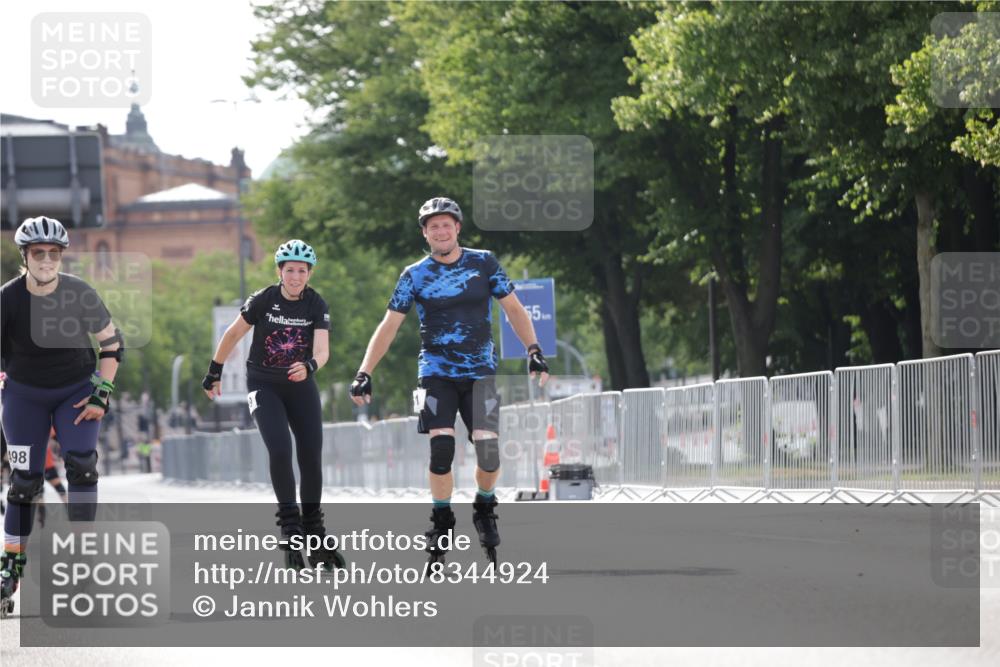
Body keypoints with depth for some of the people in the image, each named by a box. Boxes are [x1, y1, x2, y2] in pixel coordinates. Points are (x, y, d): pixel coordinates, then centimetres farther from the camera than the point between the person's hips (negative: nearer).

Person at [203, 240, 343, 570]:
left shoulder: (316, 305, -8)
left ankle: (314, 534, 13)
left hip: (300, 386, 2)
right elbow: (232, 335, -1)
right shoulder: (263, 300, -13)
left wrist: (310, 366, -41)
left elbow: (322, 350, -19)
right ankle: (290, 524, -10)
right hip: (264, 385, -2)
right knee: (280, 451, -22)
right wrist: (214, 373, 5)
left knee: (312, 459, -2)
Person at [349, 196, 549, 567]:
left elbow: (513, 308, 6)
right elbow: (389, 326, 0)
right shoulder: (414, 276, 0)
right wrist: (364, 373, -9)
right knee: (441, 449, -17)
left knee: (488, 451, -13)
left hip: (480, 373, 0)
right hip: (436, 373, 0)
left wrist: (533, 350, -8)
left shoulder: (483, 263, 2)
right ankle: (441, 521, 3)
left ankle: (484, 509, 17)